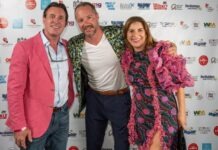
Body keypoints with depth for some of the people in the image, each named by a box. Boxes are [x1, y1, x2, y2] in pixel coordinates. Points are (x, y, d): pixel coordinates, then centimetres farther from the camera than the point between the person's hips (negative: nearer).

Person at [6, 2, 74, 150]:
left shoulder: (67, 46, 5)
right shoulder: (24, 47, -11)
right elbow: (15, 89, -13)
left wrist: (68, 103, 10)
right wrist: (20, 126, -15)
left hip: (62, 115, 5)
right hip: (36, 119, -5)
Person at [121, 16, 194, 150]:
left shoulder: (161, 51, -12)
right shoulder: (128, 57, 3)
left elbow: (179, 81, -10)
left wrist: (182, 111, -9)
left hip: (163, 110, -5)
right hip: (140, 112, 5)